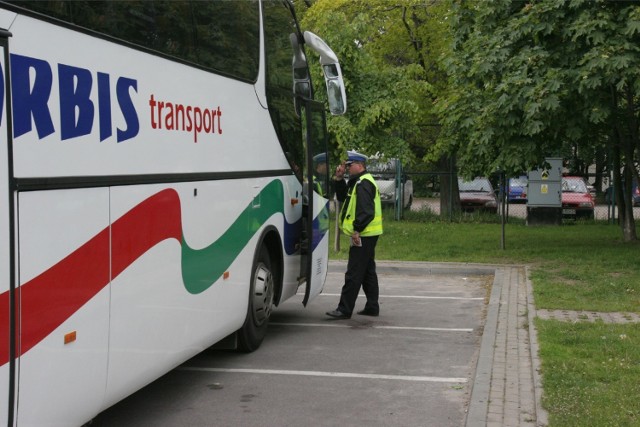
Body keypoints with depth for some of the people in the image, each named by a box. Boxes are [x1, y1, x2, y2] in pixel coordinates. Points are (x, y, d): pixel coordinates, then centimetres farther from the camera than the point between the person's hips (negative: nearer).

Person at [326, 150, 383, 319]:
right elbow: (343, 197, 23)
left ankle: (344, 310, -8)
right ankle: (372, 307, 21)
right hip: (367, 235, 11)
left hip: (363, 235, -11)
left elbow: (366, 211, -23)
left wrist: (357, 229, -22)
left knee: (353, 273, -9)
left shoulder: (363, 184, -15)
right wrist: (339, 179, 11)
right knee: (368, 272, 15)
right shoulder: (358, 182, 18)